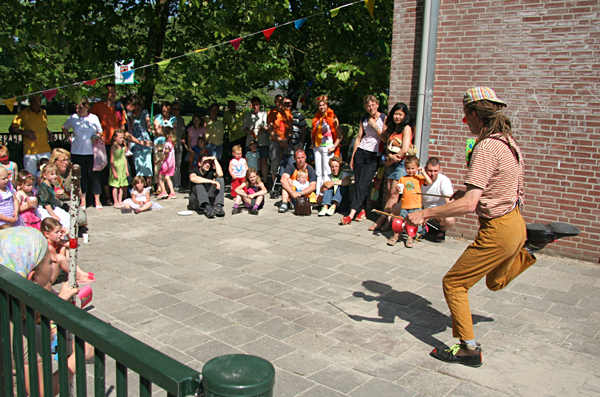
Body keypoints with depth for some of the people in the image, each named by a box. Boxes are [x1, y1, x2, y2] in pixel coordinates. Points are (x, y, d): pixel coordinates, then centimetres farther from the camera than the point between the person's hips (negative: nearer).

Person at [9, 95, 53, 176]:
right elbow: (11, 129, 2)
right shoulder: (23, 114, 0)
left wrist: (49, 133, 7)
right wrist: (25, 132, -13)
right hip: (30, 152, -3)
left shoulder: (43, 113, 13)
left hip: (45, 151, 3)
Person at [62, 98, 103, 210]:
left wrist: (96, 136, -9)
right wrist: (69, 138, 4)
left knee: (94, 175, 1)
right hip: (77, 152, 1)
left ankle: (97, 200, 12)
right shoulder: (73, 118, 3)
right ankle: (83, 201, 15)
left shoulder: (94, 118, 3)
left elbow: (100, 132, 11)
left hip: (91, 152, -1)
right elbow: (64, 128, 19)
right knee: (81, 176, 6)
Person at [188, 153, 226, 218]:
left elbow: (220, 175, -22)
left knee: (220, 179, -12)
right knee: (199, 182, -29)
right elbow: (193, 178, -35)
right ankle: (207, 207, -50)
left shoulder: (211, 171, 3)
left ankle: (218, 206, -32)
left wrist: (215, 160, -15)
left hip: (209, 198, 3)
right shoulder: (195, 171, -8)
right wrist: (211, 181, -40)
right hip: (196, 201, -3)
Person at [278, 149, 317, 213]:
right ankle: (284, 203, -34)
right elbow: (283, 180, -24)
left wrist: (300, 193, -34)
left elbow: (313, 186, -18)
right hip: (292, 195, 0)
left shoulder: (310, 170, -7)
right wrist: (292, 192, -37)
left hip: (305, 194, 0)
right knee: (288, 179, -25)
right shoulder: (290, 167, -6)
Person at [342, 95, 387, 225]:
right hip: (360, 152, 5)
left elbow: (385, 139, -8)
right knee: (358, 183, 1)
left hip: (374, 156, -5)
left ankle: (352, 214, -18)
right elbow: (358, 138, 14)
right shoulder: (364, 120, 11)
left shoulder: (384, 119, -2)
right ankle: (362, 211, 12)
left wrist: (375, 126, -14)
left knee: (363, 184, -12)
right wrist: (353, 156, 13)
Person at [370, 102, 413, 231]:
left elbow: (405, 150, -14)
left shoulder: (406, 128, -6)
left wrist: (391, 160, -5)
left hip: (401, 163, -7)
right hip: (391, 163, 7)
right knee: (389, 192, 2)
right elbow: (389, 147, 13)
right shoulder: (392, 128, 17)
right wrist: (390, 156, -8)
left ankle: (382, 219, -6)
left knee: (393, 193, -8)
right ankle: (388, 220, 2)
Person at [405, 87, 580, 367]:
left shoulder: (486, 147, -23)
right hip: (514, 221, 10)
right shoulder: (508, 140, 6)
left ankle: (468, 349, 9)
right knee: (496, 282, 32)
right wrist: (468, 191, 15)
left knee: (453, 283, 1)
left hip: (498, 231, -10)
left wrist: (424, 214, -25)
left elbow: (468, 205, -30)